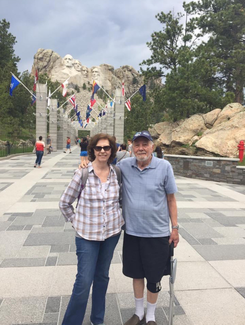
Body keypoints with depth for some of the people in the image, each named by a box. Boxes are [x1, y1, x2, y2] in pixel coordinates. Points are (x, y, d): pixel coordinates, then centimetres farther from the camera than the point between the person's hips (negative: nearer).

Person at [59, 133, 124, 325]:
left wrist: (121, 219, 3)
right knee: (84, 281, -1)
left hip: (112, 232, 3)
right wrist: (77, 222, -3)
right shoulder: (82, 173, -12)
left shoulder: (116, 173, -3)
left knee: (102, 277, 17)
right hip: (87, 234, -3)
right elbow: (64, 203, -3)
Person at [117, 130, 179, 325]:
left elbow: (171, 199, -3)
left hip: (157, 233, -2)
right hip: (132, 231, 3)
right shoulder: (124, 166, -5)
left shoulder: (164, 167, -11)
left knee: (154, 277, 13)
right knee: (136, 273, 19)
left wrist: (175, 227, -1)